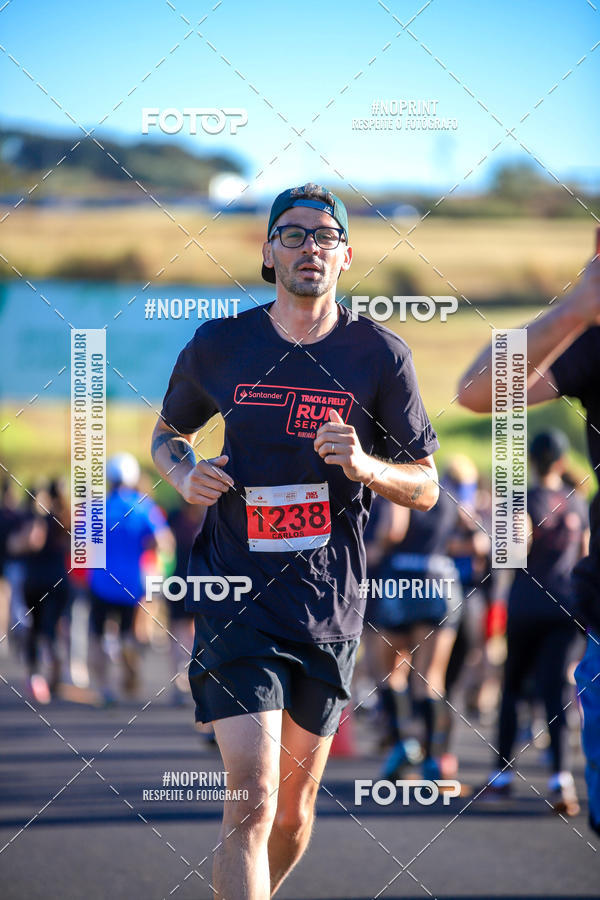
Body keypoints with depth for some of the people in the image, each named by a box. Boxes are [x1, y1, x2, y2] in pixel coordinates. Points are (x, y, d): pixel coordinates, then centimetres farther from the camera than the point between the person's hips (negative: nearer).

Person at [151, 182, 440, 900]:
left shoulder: (380, 355, 0)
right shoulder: (218, 345, 1)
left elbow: (426, 488, 5)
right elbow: (166, 434, 19)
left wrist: (365, 466, -16)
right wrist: (184, 473, -4)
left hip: (329, 608, 2)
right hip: (236, 598, -2)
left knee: (295, 810, 13)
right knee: (252, 801, -16)